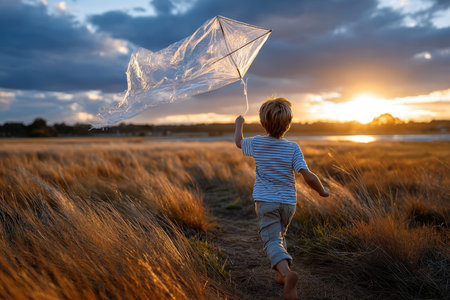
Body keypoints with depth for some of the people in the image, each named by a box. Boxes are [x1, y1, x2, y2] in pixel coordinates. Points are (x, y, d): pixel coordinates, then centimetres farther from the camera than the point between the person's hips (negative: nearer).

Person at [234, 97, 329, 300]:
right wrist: (322, 191, 5)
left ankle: (287, 272, -34)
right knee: (279, 235, 24)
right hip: (288, 201, 2)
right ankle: (281, 275, 29)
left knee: (272, 240, -8)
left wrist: (239, 125, 37)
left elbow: (239, 142, 19)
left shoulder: (256, 143, -4)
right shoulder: (293, 148, -6)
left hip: (265, 201, -2)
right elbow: (308, 177, -14)